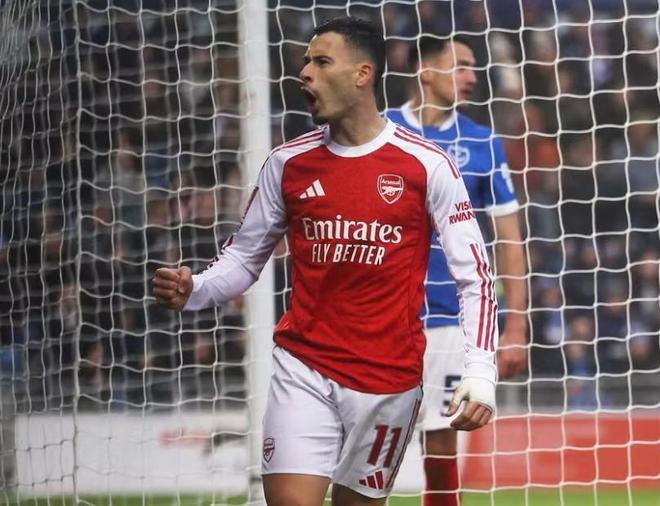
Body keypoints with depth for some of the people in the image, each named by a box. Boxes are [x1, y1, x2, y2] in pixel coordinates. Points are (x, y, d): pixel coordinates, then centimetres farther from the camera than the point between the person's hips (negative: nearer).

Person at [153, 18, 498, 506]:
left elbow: (475, 274, -4)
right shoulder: (288, 162, 4)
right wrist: (194, 291, -9)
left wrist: (481, 373, -13)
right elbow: (245, 256, 13)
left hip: (388, 377, -1)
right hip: (303, 367, 1)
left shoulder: (426, 165, -5)